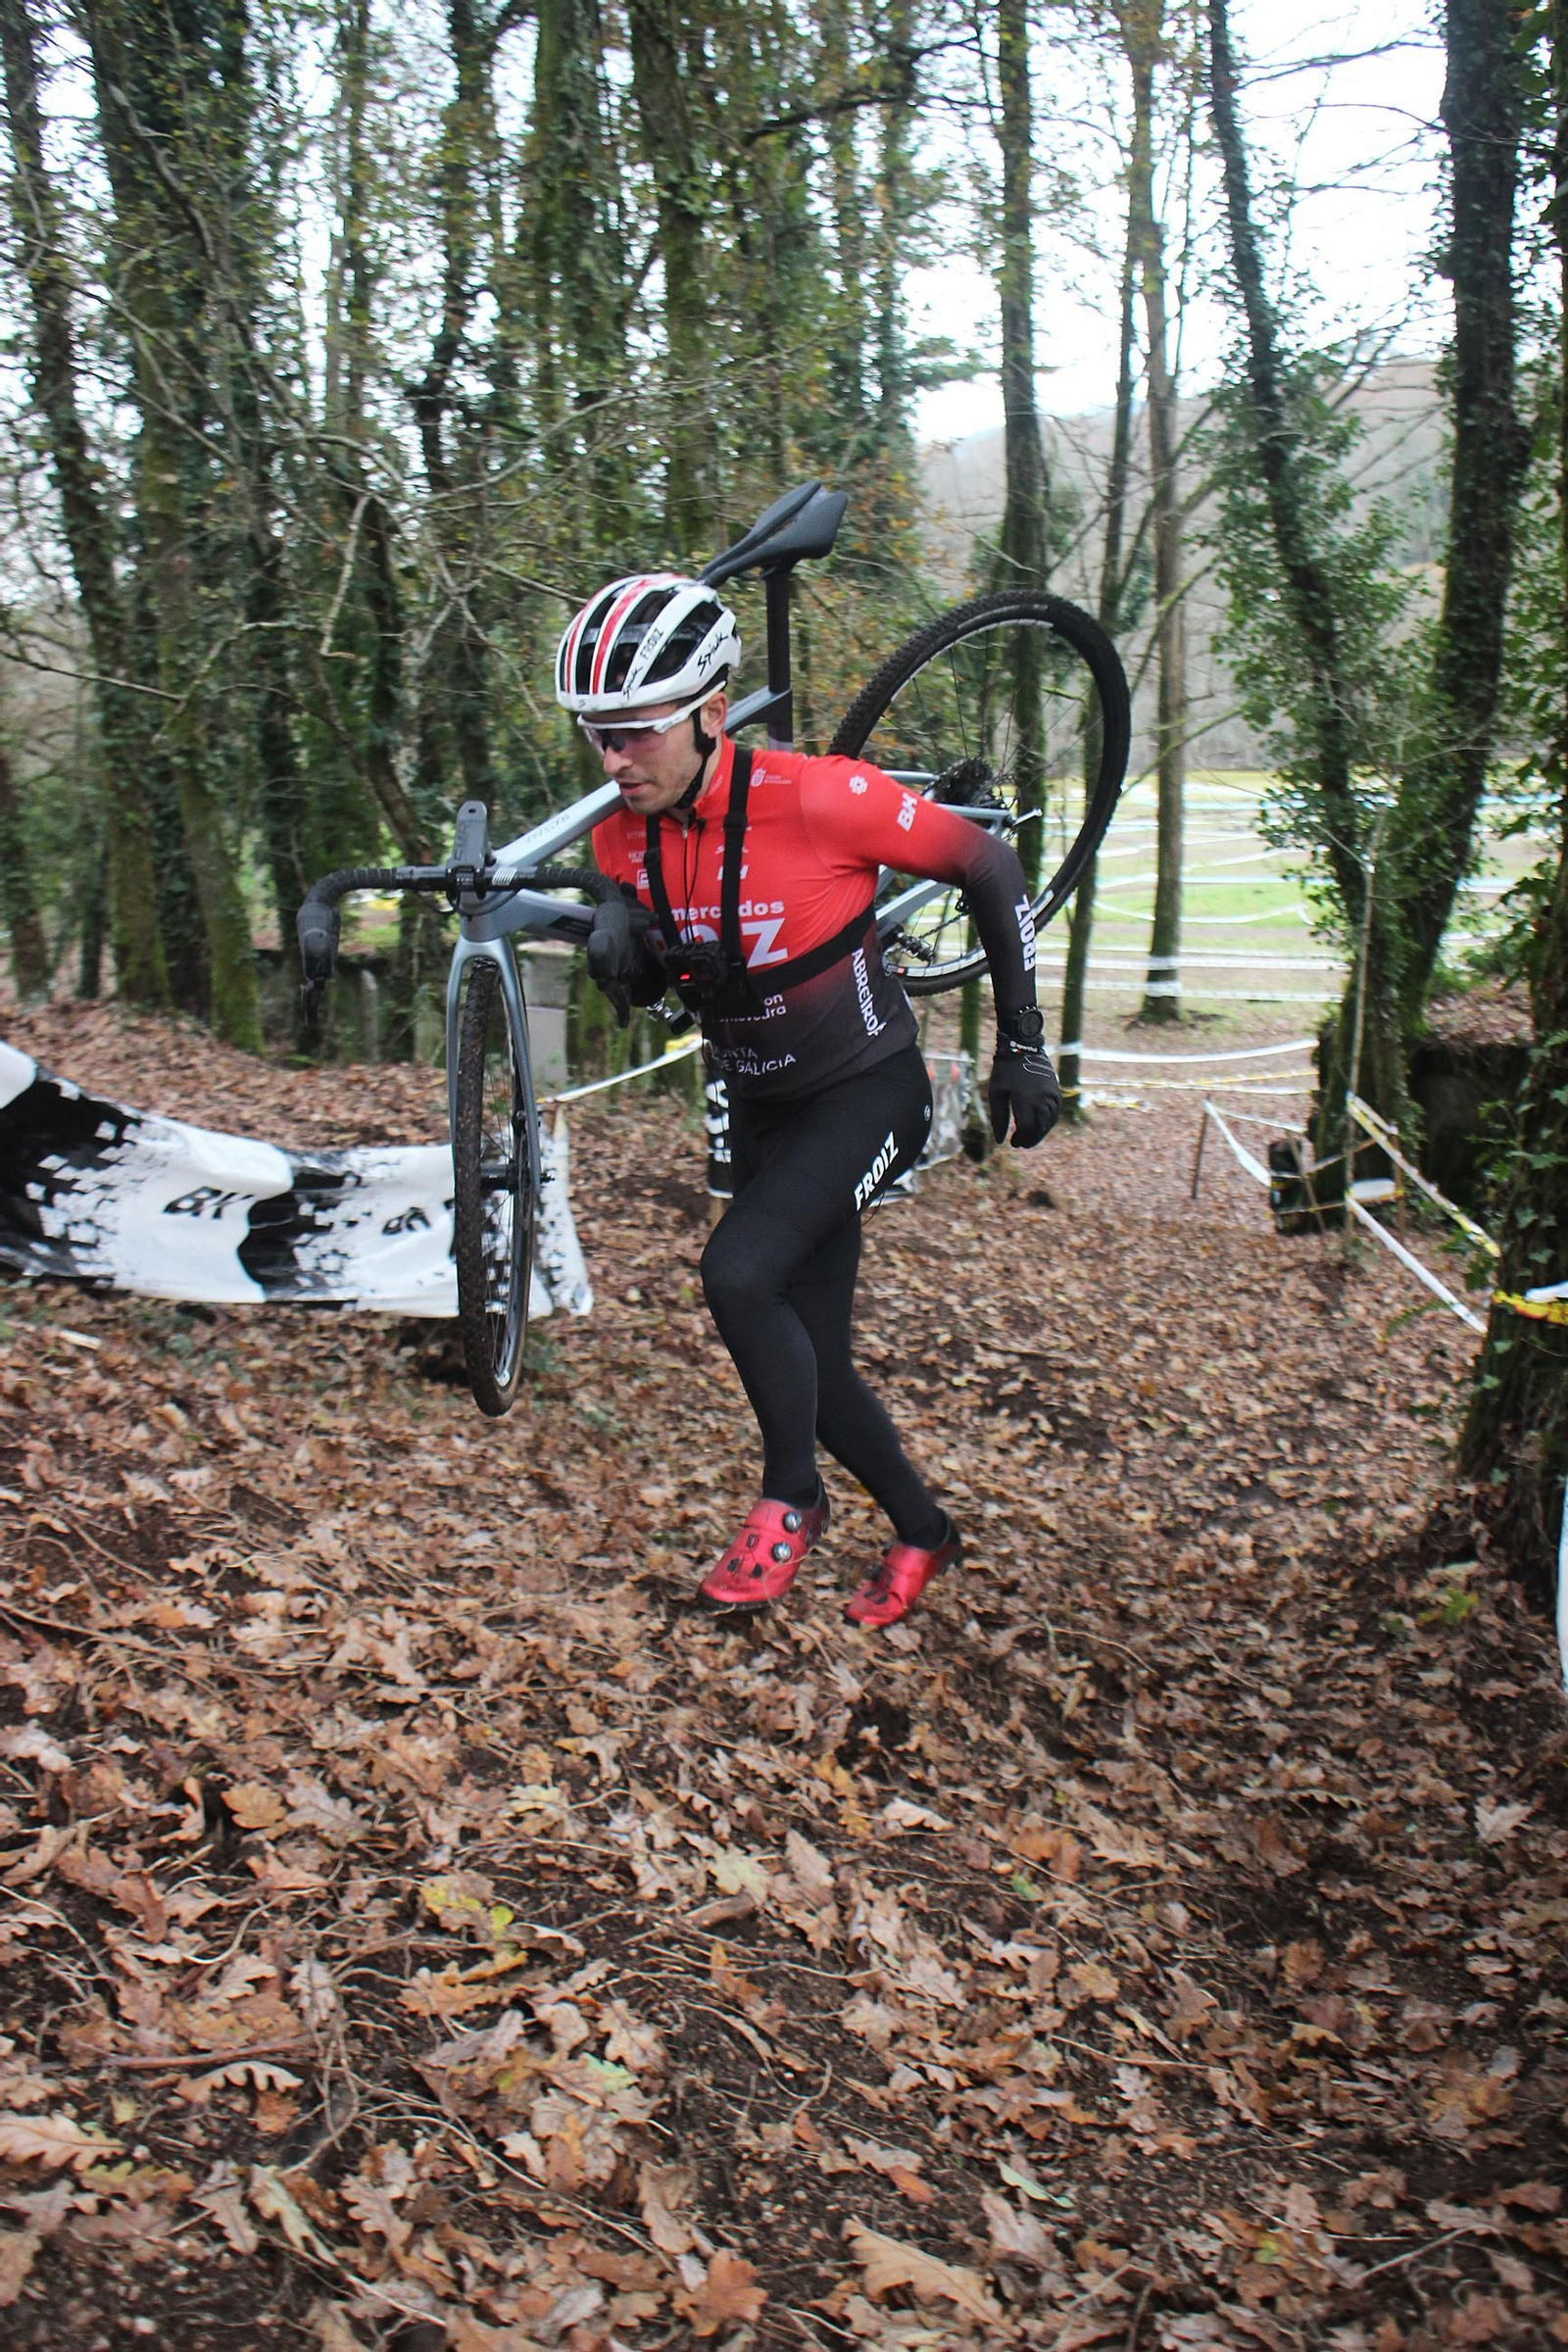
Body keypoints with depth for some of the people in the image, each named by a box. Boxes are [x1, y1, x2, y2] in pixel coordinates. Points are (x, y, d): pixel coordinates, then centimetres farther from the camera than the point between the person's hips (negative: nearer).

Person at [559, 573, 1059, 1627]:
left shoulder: (817, 798, -26)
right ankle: (924, 1533, 35)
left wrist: (1023, 1046, -9)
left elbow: (991, 868, -13)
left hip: (867, 1092, -6)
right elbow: (643, 981, 8)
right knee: (816, 1365, 10)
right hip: (762, 1111, 6)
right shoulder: (625, 835, -9)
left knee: (738, 1271, -27)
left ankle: (792, 1501, -2)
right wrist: (619, 939, -18)